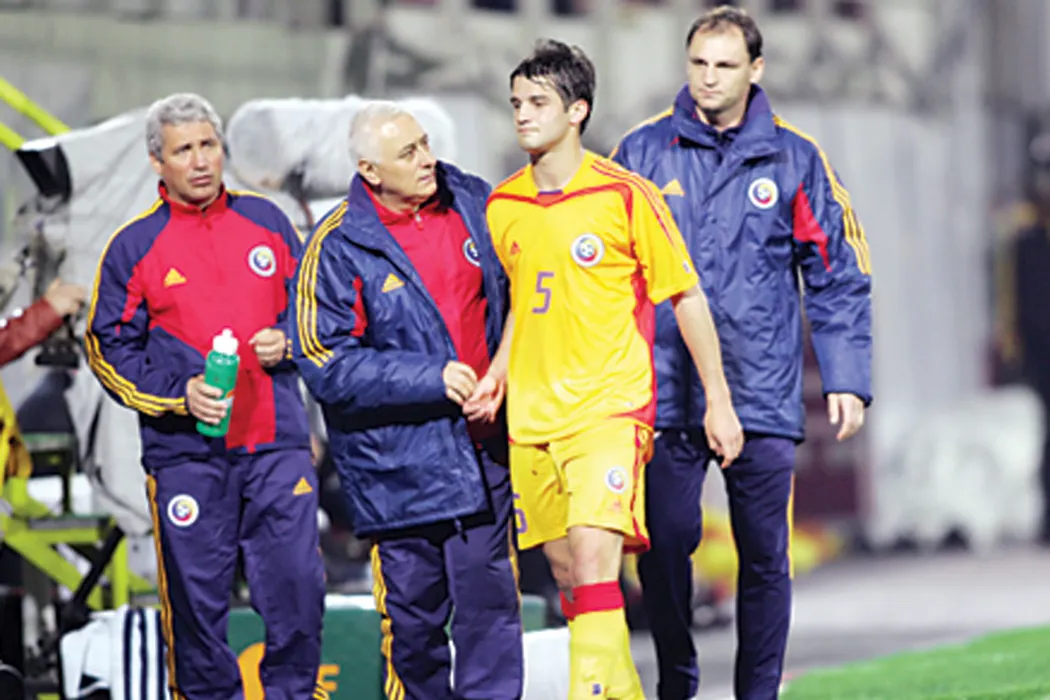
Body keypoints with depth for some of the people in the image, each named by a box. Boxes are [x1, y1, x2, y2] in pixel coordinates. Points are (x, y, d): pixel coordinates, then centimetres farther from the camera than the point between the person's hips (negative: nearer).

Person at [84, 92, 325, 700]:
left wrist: (287, 342, -1)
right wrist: (179, 393, -11)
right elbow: (110, 349, 2)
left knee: (297, 582, -2)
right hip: (185, 450, -2)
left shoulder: (266, 221, 9)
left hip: (276, 443, 2)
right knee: (197, 593, 0)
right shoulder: (133, 248, 1)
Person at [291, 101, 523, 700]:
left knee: (489, 603, 3)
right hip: (397, 464, -3)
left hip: (483, 452, 3)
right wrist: (430, 379, -19)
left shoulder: (472, 203, 4)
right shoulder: (339, 248, -10)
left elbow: (510, 292, 22)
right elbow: (327, 363, -14)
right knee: (413, 613, 6)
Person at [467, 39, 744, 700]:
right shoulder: (504, 206, 8)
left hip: (609, 408, -6)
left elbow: (687, 297, -2)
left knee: (593, 561, -20)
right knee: (566, 574, 9)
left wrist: (719, 399, -2)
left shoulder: (624, 196, -8)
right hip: (531, 420, 6)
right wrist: (499, 371, 8)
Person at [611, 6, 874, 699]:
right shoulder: (644, 152, 6)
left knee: (765, 555, 2)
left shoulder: (793, 159, 5)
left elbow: (839, 277, 8)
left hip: (764, 396, 0)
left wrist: (848, 380, 1)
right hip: (666, 390, 0)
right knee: (664, 544, -1)